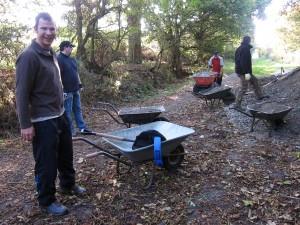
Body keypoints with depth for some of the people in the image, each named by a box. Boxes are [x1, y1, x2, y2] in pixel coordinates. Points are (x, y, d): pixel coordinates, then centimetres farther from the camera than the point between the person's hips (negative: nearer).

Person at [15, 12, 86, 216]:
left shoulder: (51, 53, 10)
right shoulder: (29, 56, -17)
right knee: (47, 163, 4)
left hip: (60, 115, 9)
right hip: (43, 121, -9)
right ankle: (47, 201, 23)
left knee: (66, 155, 22)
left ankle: (68, 185, 42)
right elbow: (22, 93, -18)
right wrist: (25, 124, -19)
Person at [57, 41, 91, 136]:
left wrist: (80, 84, 19)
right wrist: (62, 89, -22)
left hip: (75, 90, 9)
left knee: (78, 109, 13)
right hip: (67, 91, -9)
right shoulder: (59, 59, -13)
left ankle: (82, 128, 20)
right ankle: (70, 131, 10)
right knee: (68, 112, 1)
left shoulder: (72, 59, 16)